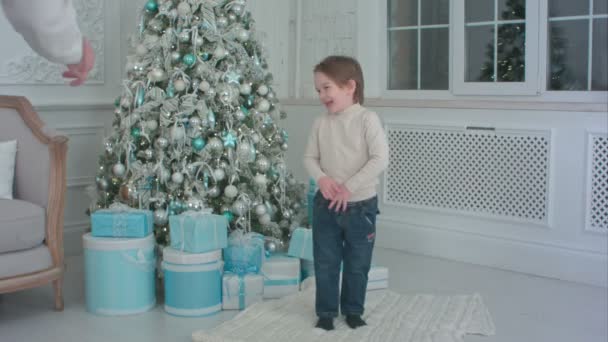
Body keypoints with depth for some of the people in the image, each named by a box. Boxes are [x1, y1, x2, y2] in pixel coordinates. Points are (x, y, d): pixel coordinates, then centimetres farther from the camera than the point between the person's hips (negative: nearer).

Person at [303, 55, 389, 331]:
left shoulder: (367, 119, -12)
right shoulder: (320, 123, 0)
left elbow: (380, 159, -18)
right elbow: (310, 157, 5)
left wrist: (349, 187, -21)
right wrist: (321, 179, -16)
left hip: (360, 205, -3)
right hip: (326, 204, 3)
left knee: (357, 264, 12)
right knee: (325, 263, 9)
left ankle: (353, 311, 30)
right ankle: (326, 312, 24)